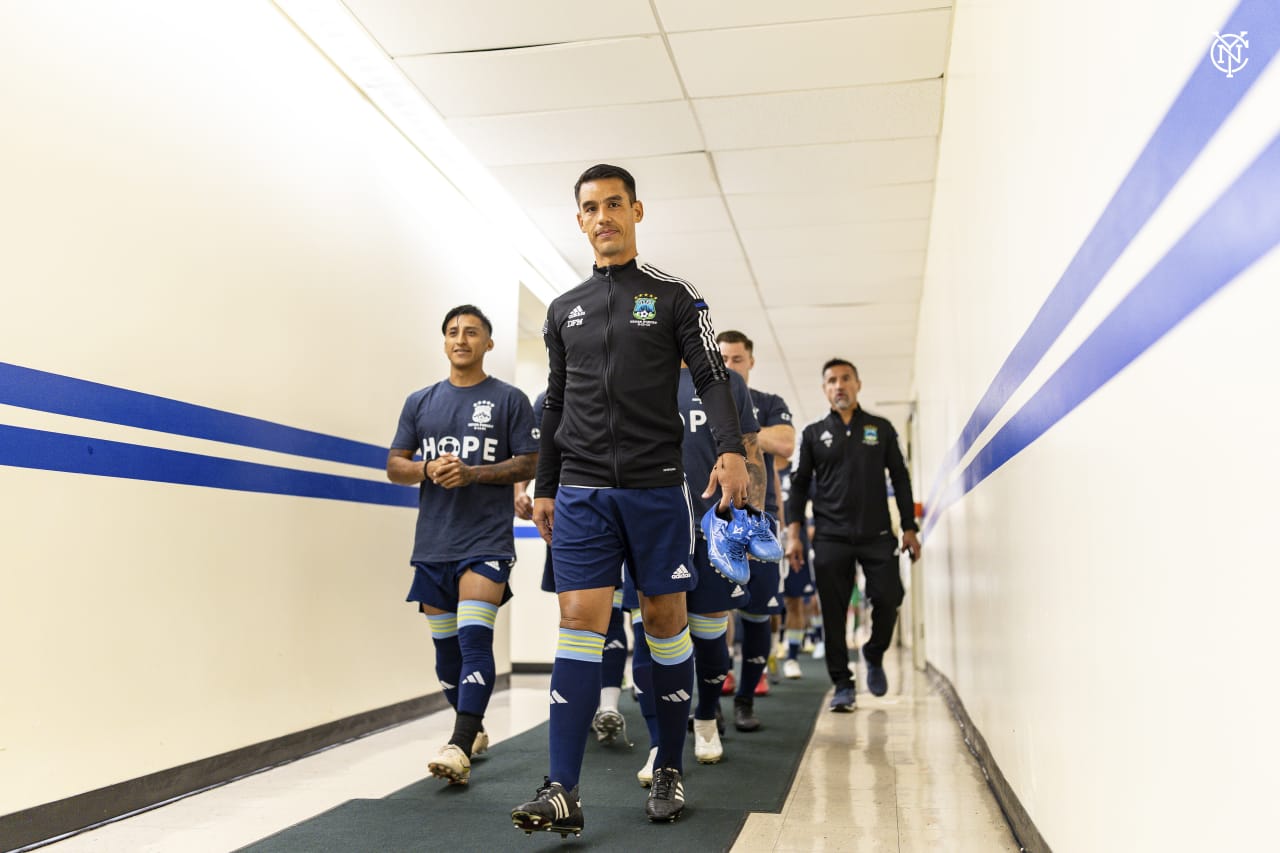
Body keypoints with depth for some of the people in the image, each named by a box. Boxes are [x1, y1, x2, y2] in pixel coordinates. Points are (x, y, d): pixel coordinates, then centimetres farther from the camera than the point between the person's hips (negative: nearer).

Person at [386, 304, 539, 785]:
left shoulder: (509, 399, 4)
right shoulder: (420, 402, 14)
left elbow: (529, 464, -1)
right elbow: (394, 465, 13)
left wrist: (473, 473, -15)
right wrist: (428, 470, -9)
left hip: (486, 540, -4)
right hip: (432, 543, 5)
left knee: (474, 638, -16)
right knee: (445, 643, 11)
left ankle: (459, 748, -20)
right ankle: (473, 731, 29)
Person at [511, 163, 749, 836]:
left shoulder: (674, 297, 6)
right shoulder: (564, 310, 16)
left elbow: (712, 379, -2)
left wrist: (731, 449, -19)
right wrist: (544, 487, 16)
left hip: (656, 487, -2)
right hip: (582, 491, 2)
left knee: (664, 619, 3)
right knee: (579, 618, -6)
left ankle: (669, 773, 17)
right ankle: (562, 791, -7)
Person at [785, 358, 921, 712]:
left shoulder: (881, 429, 12)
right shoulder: (814, 433, 10)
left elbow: (900, 479, 12)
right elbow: (799, 485, 9)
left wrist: (909, 528, 5)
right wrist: (793, 533, -1)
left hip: (877, 535, 0)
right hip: (831, 537, 0)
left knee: (888, 599, -7)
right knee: (833, 613, -1)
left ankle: (874, 655, 23)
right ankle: (842, 685, 11)